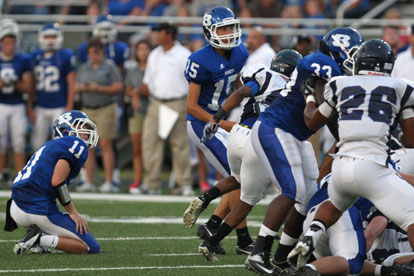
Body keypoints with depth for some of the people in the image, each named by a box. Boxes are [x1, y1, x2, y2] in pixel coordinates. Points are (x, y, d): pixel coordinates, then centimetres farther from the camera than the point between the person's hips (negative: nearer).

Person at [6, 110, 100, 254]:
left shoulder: (49, 146, 23)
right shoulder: (76, 145, -3)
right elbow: (57, 182, -15)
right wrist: (73, 212, -6)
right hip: (41, 212, -8)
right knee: (92, 248, 0)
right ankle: (42, 240, -15)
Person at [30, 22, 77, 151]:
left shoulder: (66, 57, -8)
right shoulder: (36, 57, 7)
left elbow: (72, 84, -7)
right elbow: (34, 83, 14)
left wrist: (69, 108, -10)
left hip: (59, 107, -5)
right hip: (41, 107, 5)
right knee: (38, 143, 7)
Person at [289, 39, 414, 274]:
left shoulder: (341, 85, 15)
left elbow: (313, 122, 31)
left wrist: (310, 98, 51)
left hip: (342, 164, 4)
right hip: (373, 169, -4)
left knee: (334, 205, 36)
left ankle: (309, 239, 15)